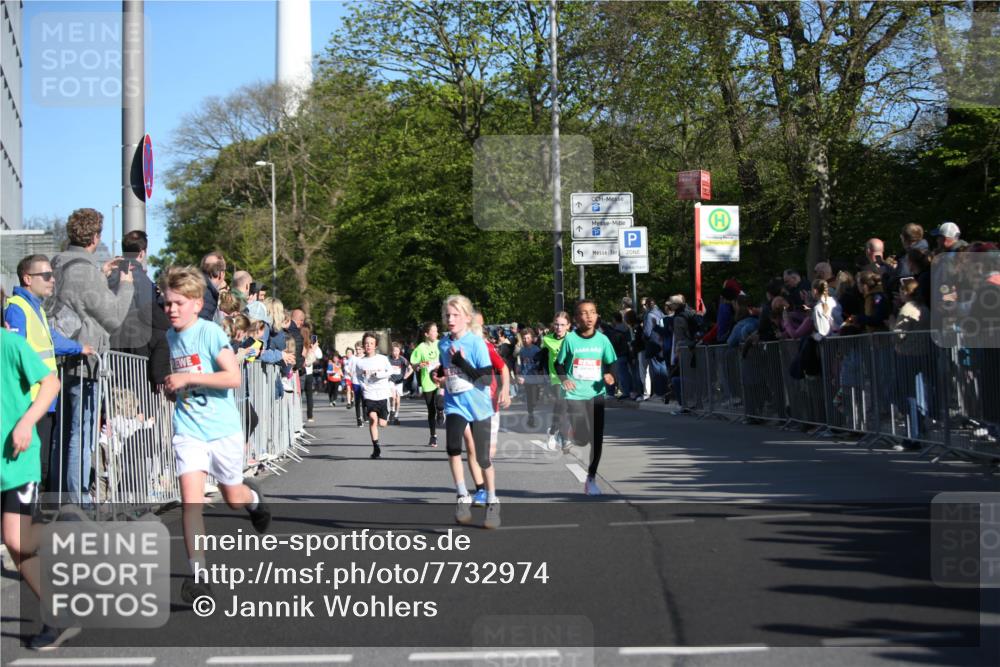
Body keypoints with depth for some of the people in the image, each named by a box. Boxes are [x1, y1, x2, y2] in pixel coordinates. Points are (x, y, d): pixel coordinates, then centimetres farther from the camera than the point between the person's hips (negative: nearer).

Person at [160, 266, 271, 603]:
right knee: (190, 497, -14)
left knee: (234, 498, 13)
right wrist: (172, 390, 4)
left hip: (223, 427, -3)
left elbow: (233, 377, -22)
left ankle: (253, 496, 51)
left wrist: (187, 378, -24)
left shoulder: (210, 332, -13)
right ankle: (197, 572, -12)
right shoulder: (169, 337, 7)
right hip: (188, 429, 3)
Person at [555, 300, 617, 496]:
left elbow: (611, 363, 12)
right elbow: (559, 364, 7)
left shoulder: (602, 340, 3)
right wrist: (564, 378, -12)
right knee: (582, 439, -12)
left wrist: (610, 375, -9)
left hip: (596, 394, 2)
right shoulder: (570, 339, -3)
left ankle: (591, 478, 17)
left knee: (597, 439, 1)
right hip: (575, 394, -2)